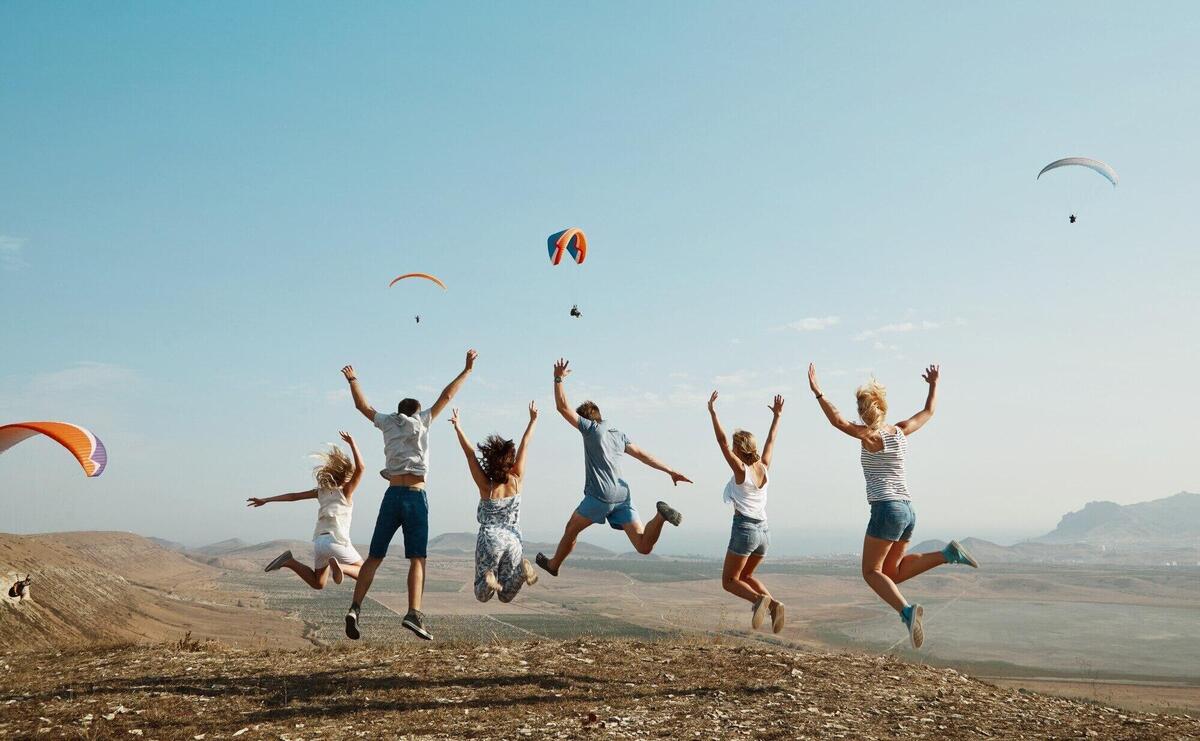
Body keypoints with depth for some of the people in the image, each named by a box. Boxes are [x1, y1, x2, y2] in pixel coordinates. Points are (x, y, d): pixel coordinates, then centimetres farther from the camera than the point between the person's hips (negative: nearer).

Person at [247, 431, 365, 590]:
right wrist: (352, 443, -9)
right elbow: (360, 468, -10)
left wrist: (265, 500, 16)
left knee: (317, 584, 22)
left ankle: (288, 561, 0)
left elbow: (293, 496, 14)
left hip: (318, 541, 6)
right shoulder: (346, 491, 2)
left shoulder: (321, 491, 17)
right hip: (336, 541, -6)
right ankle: (339, 566, -23)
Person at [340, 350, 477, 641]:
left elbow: (362, 405, 25)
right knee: (417, 559, -4)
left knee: (375, 556, 7)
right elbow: (446, 396, 8)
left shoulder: (387, 422, 14)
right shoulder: (421, 421, 7)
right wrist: (467, 370, 15)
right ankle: (414, 613, -19)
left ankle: (355, 607, -7)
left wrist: (352, 380, 40)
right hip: (416, 495, -3)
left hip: (392, 494, 3)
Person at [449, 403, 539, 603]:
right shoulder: (516, 482, -5)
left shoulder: (486, 486, -10)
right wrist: (533, 420, 7)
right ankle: (521, 569, -19)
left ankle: (488, 579, -23)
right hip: (513, 541, 2)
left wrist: (458, 428, -6)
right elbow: (524, 446, 1)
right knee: (506, 596, 10)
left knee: (482, 596, 11)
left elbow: (470, 454, -10)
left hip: (489, 540, -2)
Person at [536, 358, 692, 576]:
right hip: (623, 495, 6)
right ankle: (661, 515, -27)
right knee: (644, 547, -3)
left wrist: (558, 379, 7)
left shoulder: (591, 428, 2)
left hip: (600, 495, -5)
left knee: (571, 529, 19)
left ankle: (553, 565, 35)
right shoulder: (619, 434, 21)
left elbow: (563, 407, 0)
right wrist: (670, 471, 17)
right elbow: (644, 455, 18)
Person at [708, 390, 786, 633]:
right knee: (745, 575, 23)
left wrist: (713, 412, -12)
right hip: (764, 531, 7)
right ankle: (773, 603, 0)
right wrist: (776, 416, 29)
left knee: (729, 581, 4)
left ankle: (759, 599, -23)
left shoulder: (741, 470, -8)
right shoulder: (764, 468, 6)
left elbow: (722, 442, -13)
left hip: (744, 529, -7)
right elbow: (771, 441, 20)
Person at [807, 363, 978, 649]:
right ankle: (948, 553, 2)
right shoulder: (901, 431, 10)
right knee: (893, 573, 17)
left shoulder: (871, 436, -8)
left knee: (871, 572, 0)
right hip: (908, 510, 7)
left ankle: (907, 610, -24)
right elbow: (928, 411, 27)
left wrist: (817, 392, -25)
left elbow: (839, 422, -23)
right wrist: (934, 384, 41)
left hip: (886, 510, -7)